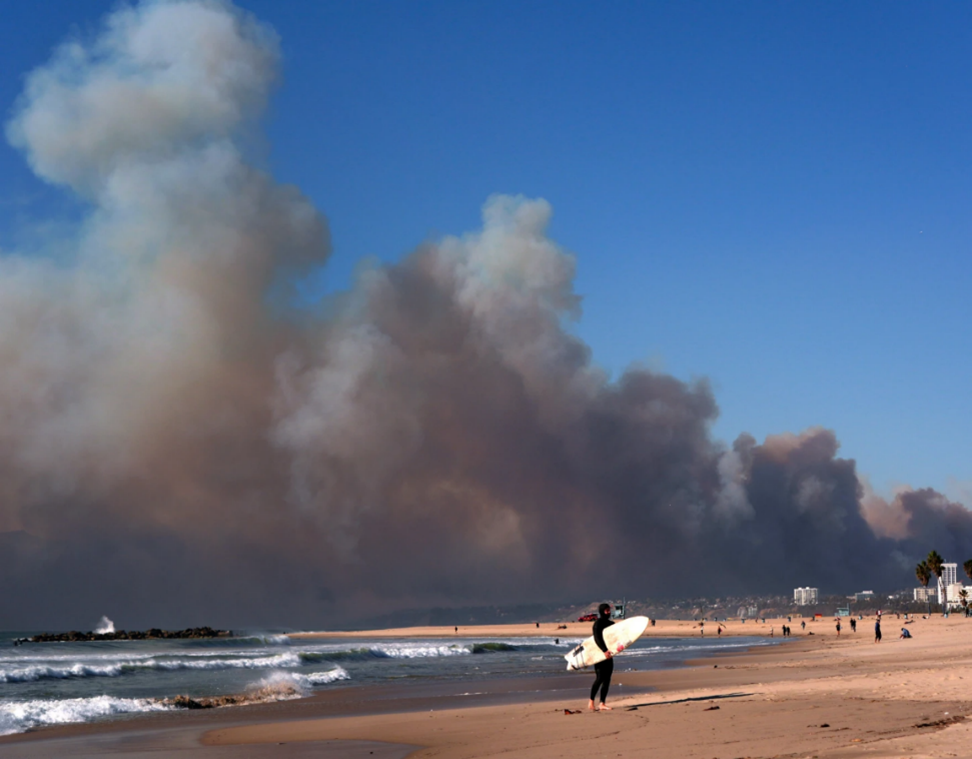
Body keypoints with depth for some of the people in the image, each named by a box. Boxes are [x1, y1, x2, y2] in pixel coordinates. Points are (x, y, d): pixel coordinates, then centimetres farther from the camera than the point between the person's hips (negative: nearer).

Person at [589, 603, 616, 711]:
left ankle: (602, 704, 7)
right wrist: (605, 650, -32)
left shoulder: (611, 624, 15)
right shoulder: (598, 623, -8)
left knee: (607, 680, 4)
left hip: (608, 654, 7)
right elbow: (597, 638, -21)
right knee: (599, 678, -12)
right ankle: (591, 702, -5)